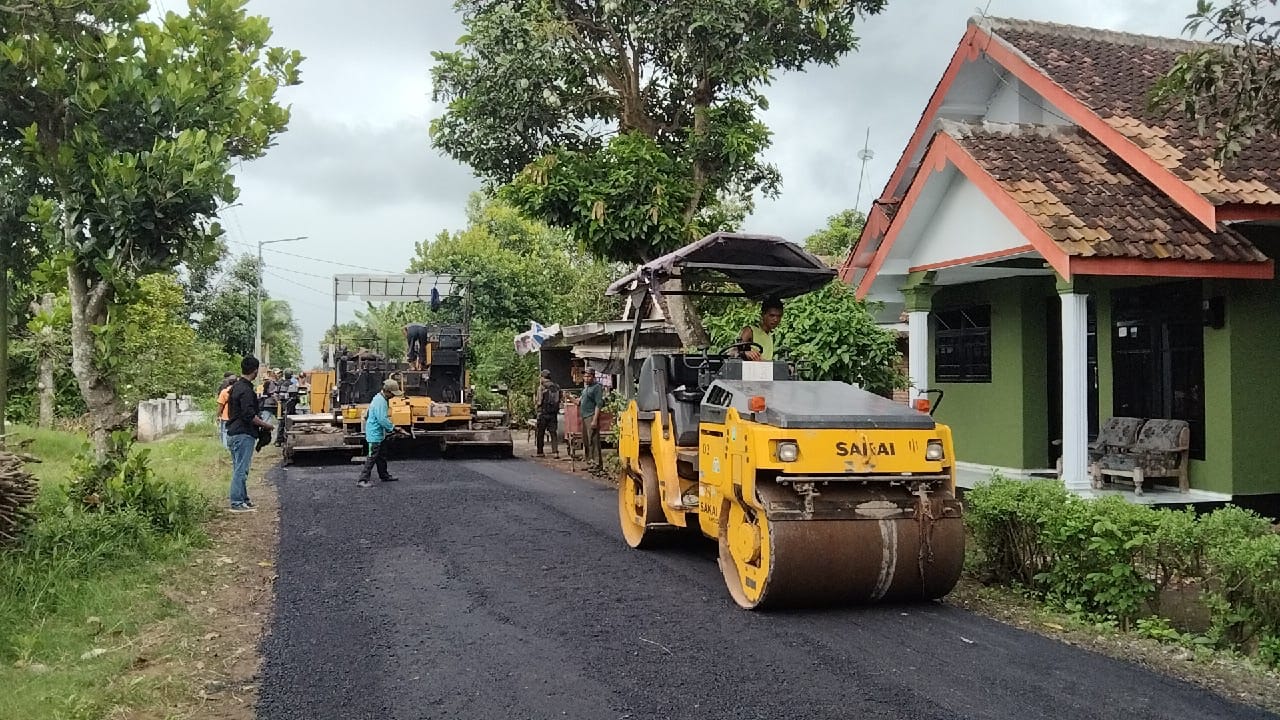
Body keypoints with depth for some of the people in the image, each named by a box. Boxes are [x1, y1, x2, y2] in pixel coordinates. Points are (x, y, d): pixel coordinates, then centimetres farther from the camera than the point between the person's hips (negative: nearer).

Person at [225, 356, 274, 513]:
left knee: (239, 469, 15)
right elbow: (249, 416, -23)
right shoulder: (246, 390, -18)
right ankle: (237, 503, -3)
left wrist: (259, 420, 20)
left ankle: (243, 499, 23)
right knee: (241, 470, -5)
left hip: (234, 433, 10)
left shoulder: (236, 386, 14)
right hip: (243, 435, -10)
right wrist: (265, 425, -11)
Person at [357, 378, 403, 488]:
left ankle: (384, 475, 33)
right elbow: (382, 419, -25)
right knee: (372, 457, -9)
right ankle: (362, 480, -7)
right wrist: (392, 428, -14)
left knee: (382, 456, 20)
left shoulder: (380, 398, 10)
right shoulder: (380, 402, -23)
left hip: (379, 434, 11)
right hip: (375, 434, -11)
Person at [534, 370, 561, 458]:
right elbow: (559, 400, 9)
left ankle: (540, 452, 11)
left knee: (540, 433, 7)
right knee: (553, 433, 5)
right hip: (554, 413, 4)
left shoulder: (542, 387, -11)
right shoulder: (556, 387, 5)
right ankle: (555, 452, -4)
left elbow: (539, 401, -11)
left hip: (543, 412, -4)